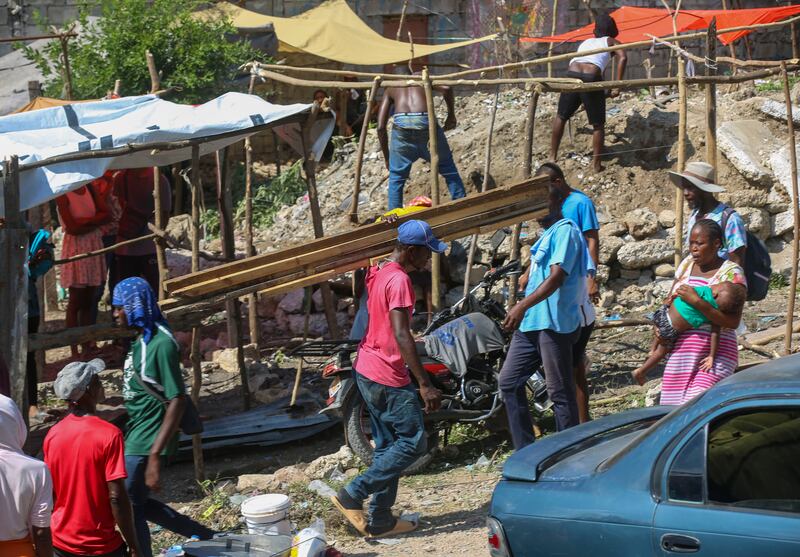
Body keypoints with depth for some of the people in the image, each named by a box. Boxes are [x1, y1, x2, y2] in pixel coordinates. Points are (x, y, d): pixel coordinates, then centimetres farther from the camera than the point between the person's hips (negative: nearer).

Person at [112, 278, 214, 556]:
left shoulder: (161, 344, -19)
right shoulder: (140, 339, 8)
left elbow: (177, 401, -22)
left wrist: (155, 455, -26)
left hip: (146, 441, -9)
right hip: (133, 436, 9)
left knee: (129, 508, -1)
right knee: (139, 504, 16)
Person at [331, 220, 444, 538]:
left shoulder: (378, 273, 7)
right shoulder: (399, 280, -21)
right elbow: (401, 336, -27)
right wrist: (425, 385, -29)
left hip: (367, 370, 10)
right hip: (388, 377, -10)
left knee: (388, 446, 14)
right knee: (413, 443, -3)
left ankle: (380, 521, 16)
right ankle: (353, 495, -3)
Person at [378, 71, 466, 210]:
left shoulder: (390, 89, 29)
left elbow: (381, 127, 18)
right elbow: (446, 89, 6)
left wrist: (387, 157, 25)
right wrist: (451, 115, 19)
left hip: (401, 125, 0)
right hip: (426, 122, 0)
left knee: (396, 178, 17)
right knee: (449, 169, 20)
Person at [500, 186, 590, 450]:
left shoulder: (565, 230, -11)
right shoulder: (546, 235, 20)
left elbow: (557, 276, -22)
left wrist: (523, 306, -28)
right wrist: (521, 309, 24)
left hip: (553, 322, -10)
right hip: (530, 322, 10)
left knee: (560, 393, -3)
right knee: (508, 382, 8)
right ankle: (526, 451, 14)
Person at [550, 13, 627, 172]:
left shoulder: (585, 42, 33)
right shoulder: (611, 42, 20)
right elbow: (623, 57, -1)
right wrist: (617, 87, -3)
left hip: (572, 75, 3)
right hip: (591, 79, -3)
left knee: (561, 116, 24)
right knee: (598, 125, 12)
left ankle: (552, 156, 27)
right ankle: (596, 164, 11)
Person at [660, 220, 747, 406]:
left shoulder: (732, 273, -6)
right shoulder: (687, 264, 13)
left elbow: (733, 322, -15)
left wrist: (697, 301, -22)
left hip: (716, 353, -6)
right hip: (679, 351, 6)